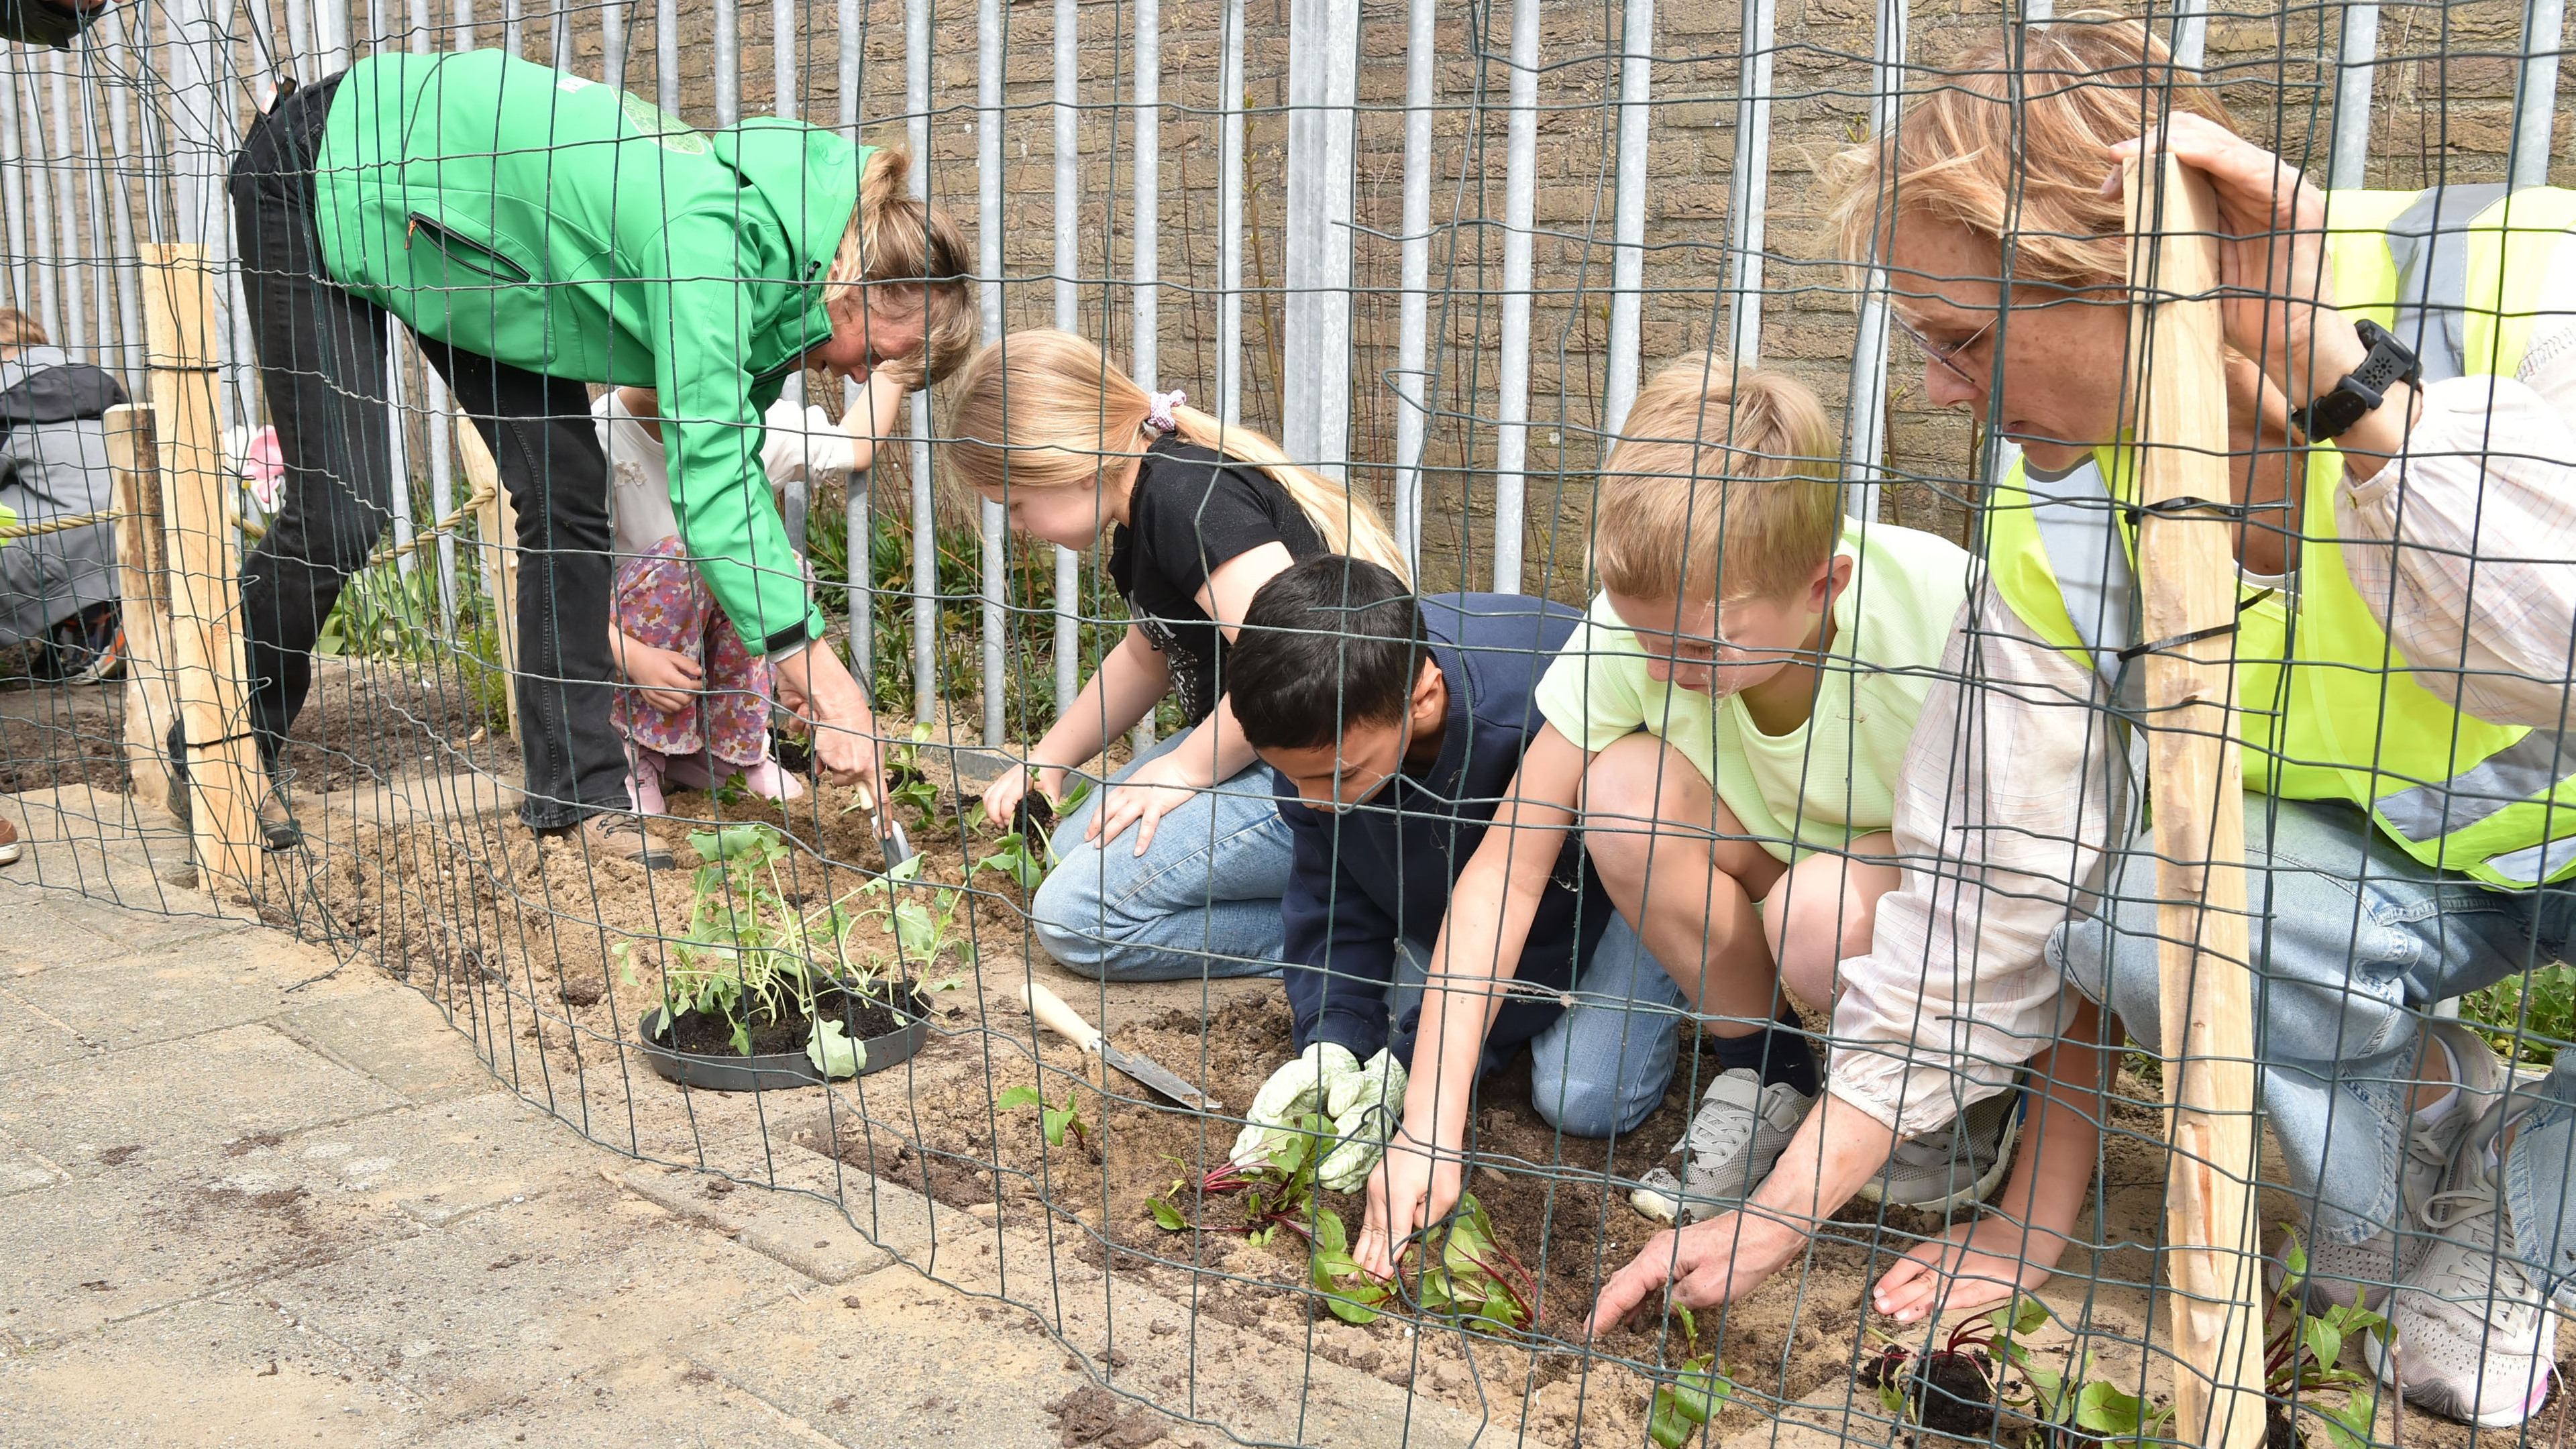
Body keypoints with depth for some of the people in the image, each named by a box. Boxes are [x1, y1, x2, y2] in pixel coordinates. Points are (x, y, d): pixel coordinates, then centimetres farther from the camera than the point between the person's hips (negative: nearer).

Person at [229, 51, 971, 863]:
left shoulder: (766, 219, -8)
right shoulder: (706, 233, -36)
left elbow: (733, 455, -3)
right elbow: (707, 467, -40)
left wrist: (796, 656, -8)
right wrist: (814, 660, -41)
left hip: (453, 238, 8)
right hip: (320, 178, -8)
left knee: (567, 490, -2)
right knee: (340, 512, -11)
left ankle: (578, 795, 4)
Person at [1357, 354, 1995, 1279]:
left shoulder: (1942, 630, -35)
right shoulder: (1638, 620, -25)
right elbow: (1503, 870, -23)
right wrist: (1429, 1134, -28)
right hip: (1780, 863, 4)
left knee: (1825, 909, -37)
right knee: (1623, 789, -28)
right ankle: (1762, 1072, -3)